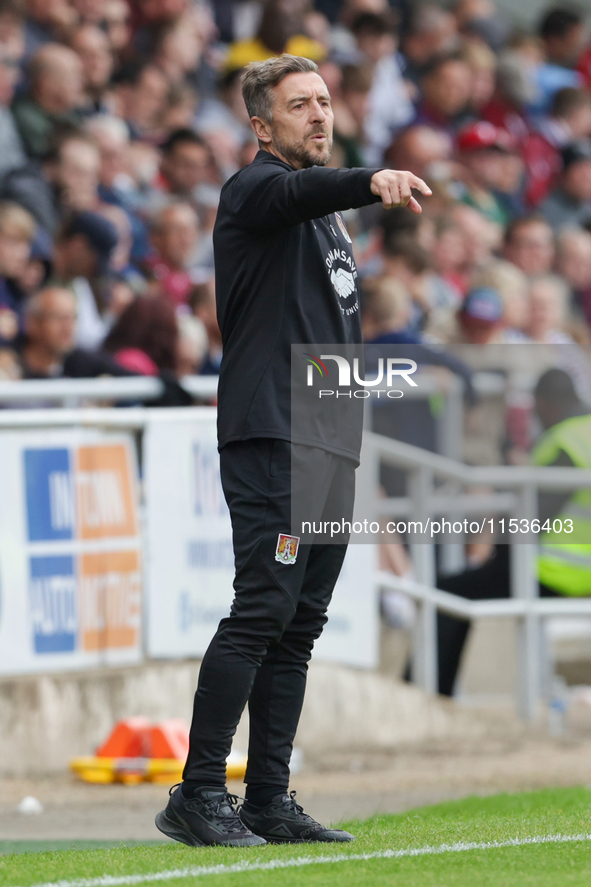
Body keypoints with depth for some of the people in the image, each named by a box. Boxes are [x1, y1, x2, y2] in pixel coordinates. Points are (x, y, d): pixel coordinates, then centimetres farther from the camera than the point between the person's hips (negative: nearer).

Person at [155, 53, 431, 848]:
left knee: (299, 625, 6)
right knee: (263, 608, -15)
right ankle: (198, 797, -14)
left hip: (330, 446, 9)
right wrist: (372, 180, -49)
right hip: (272, 435, -9)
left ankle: (270, 802, 8)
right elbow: (301, 189, -29)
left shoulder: (326, 215, 23)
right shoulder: (257, 188, -4)